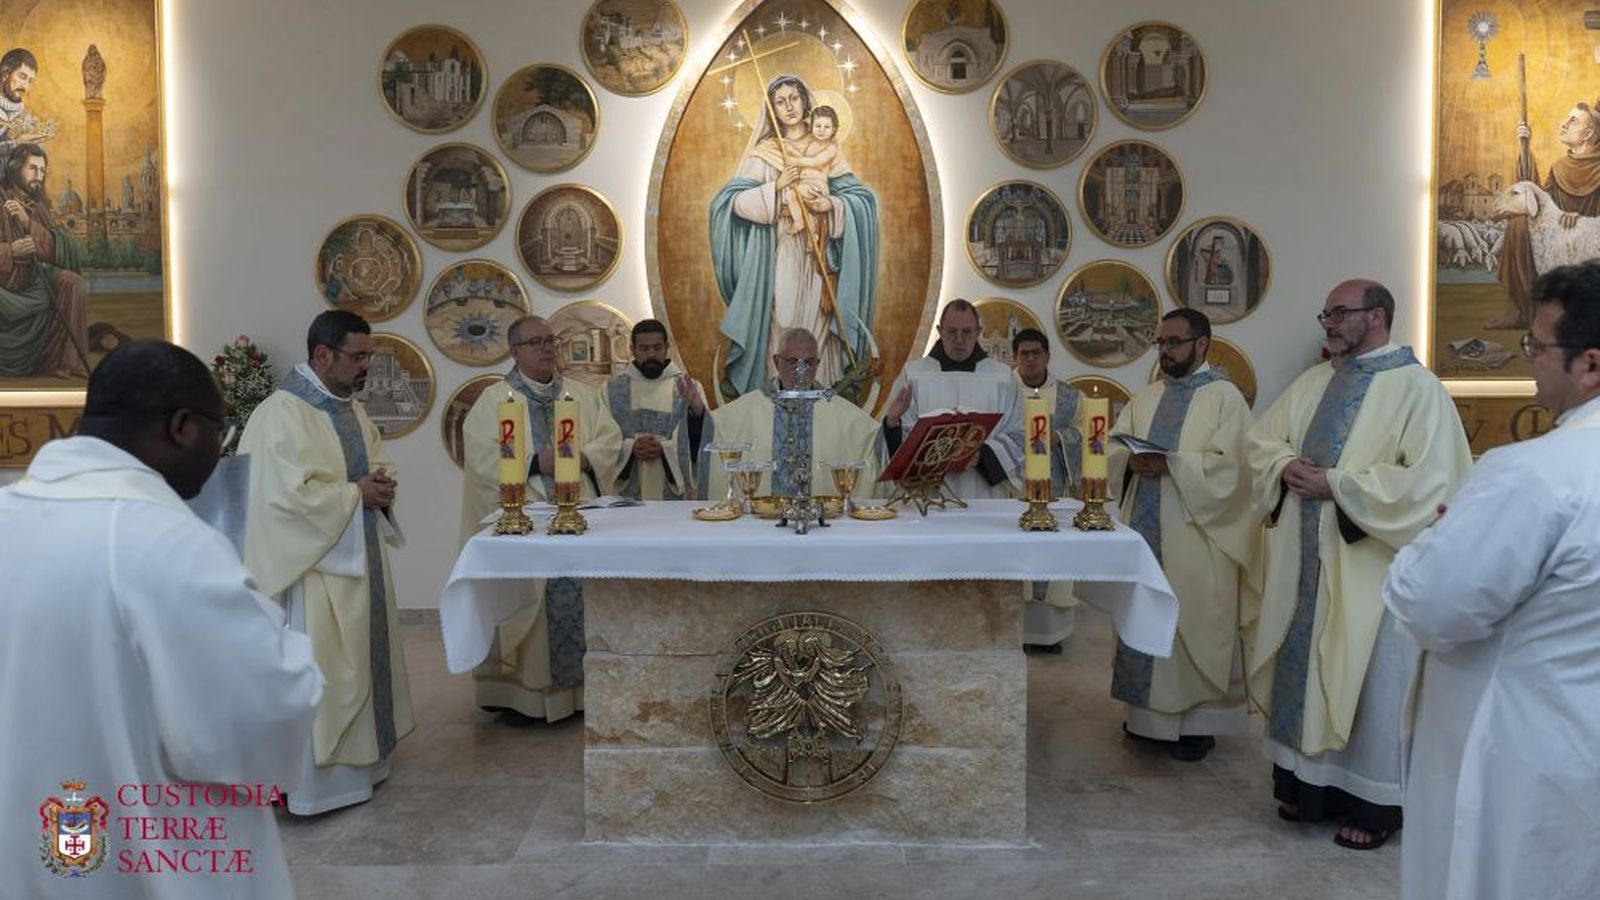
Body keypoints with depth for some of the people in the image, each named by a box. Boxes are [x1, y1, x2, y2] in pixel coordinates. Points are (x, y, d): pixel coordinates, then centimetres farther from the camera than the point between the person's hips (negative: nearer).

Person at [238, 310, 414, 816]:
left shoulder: (352, 409, 10)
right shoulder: (282, 414, -18)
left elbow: (379, 463, 18)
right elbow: (292, 494, -26)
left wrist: (382, 486, -4)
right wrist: (357, 493, -16)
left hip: (360, 559, 9)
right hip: (314, 565, -9)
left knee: (360, 662, 17)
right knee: (319, 674, -2)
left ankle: (360, 760, 31)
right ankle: (315, 780, 9)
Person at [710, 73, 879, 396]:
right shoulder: (763, 152, 6)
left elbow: (862, 197, 9)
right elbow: (734, 200, -3)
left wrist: (831, 205, -10)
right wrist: (774, 188, -15)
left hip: (818, 255, 2)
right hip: (778, 256, -2)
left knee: (817, 321, -1)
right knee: (780, 322, -7)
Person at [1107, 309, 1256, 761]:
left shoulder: (1224, 396, -4)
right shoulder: (1146, 396, 14)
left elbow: (1228, 464, -14)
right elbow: (1114, 446, 8)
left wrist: (1170, 463, -22)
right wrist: (1132, 460, -13)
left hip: (1196, 535, -6)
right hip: (1145, 527, 6)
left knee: (1194, 623, 0)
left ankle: (1199, 719, 12)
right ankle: (1150, 709, 24)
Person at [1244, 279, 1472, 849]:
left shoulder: (1417, 387, -9)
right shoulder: (1312, 383, 11)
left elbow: (1427, 480, -18)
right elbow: (1262, 442, 14)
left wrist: (1335, 484, -18)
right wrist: (1288, 466, -8)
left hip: (1370, 562, -6)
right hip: (1305, 557, 6)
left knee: (1370, 679, 4)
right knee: (1305, 668, 12)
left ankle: (1373, 802, 18)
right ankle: (1310, 781, 27)